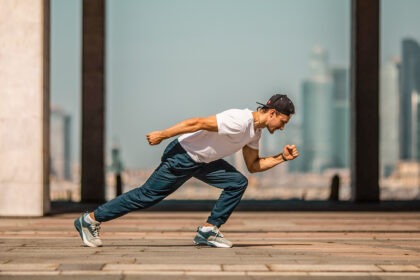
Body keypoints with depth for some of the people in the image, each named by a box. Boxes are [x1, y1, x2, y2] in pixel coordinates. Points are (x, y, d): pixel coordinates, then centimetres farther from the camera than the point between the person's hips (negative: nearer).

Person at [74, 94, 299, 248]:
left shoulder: (255, 132, 5)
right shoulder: (239, 121, -27)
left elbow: (253, 165, 13)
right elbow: (198, 123, -28)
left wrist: (282, 158, 2)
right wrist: (163, 135, -24)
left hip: (201, 160, 9)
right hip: (182, 156, -9)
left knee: (238, 183, -2)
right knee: (146, 196, -3)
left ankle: (208, 231, 1)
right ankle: (91, 219, 8)